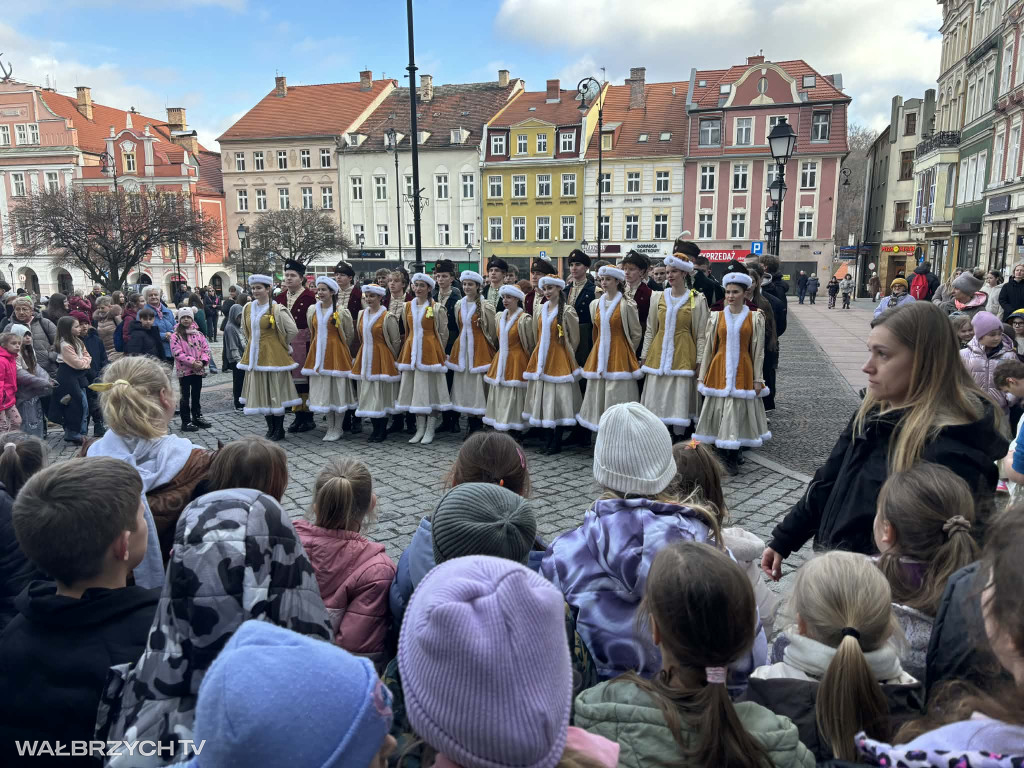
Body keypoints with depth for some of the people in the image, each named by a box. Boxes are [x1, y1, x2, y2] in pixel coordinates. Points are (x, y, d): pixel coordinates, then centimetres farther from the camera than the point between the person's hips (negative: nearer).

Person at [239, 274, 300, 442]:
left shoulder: (276, 309, -11)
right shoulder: (248, 308, 7)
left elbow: (293, 330, -12)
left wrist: (282, 344, 0)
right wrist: (254, 344, 17)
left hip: (273, 355, -6)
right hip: (254, 356, 6)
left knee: (276, 391, -1)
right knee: (261, 392, 10)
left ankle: (279, 431, 9)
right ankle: (270, 429, 21)